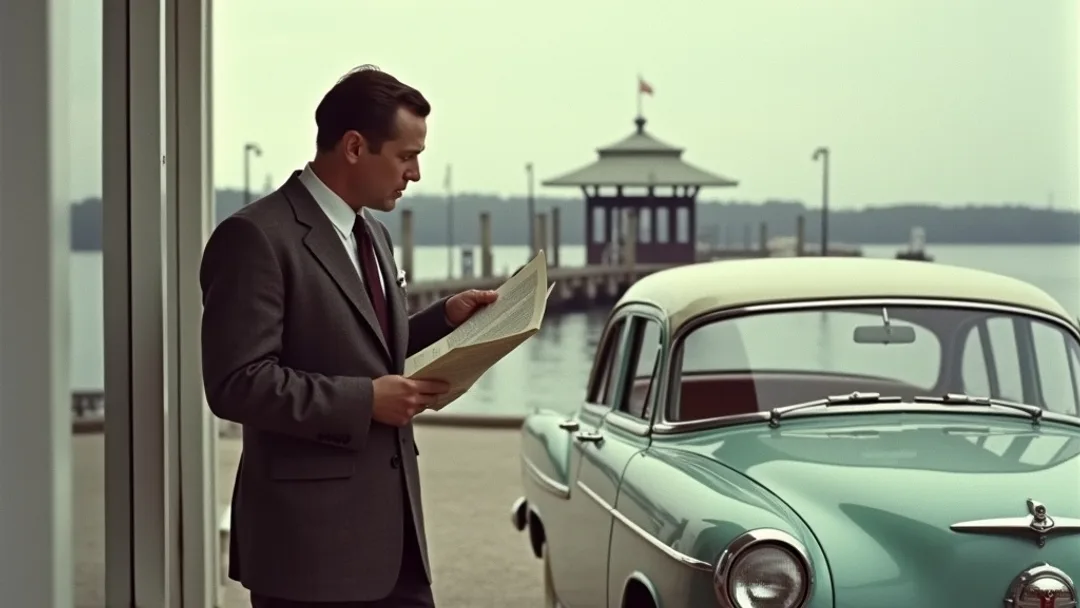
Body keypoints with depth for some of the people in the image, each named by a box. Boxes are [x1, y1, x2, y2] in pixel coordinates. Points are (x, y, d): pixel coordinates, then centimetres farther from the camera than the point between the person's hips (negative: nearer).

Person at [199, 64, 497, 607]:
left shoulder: (372, 235, 16)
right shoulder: (257, 237, -13)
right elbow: (237, 383, -19)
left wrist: (445, 317, 10)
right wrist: (367, 401, -19)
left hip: (393, 526, 8)